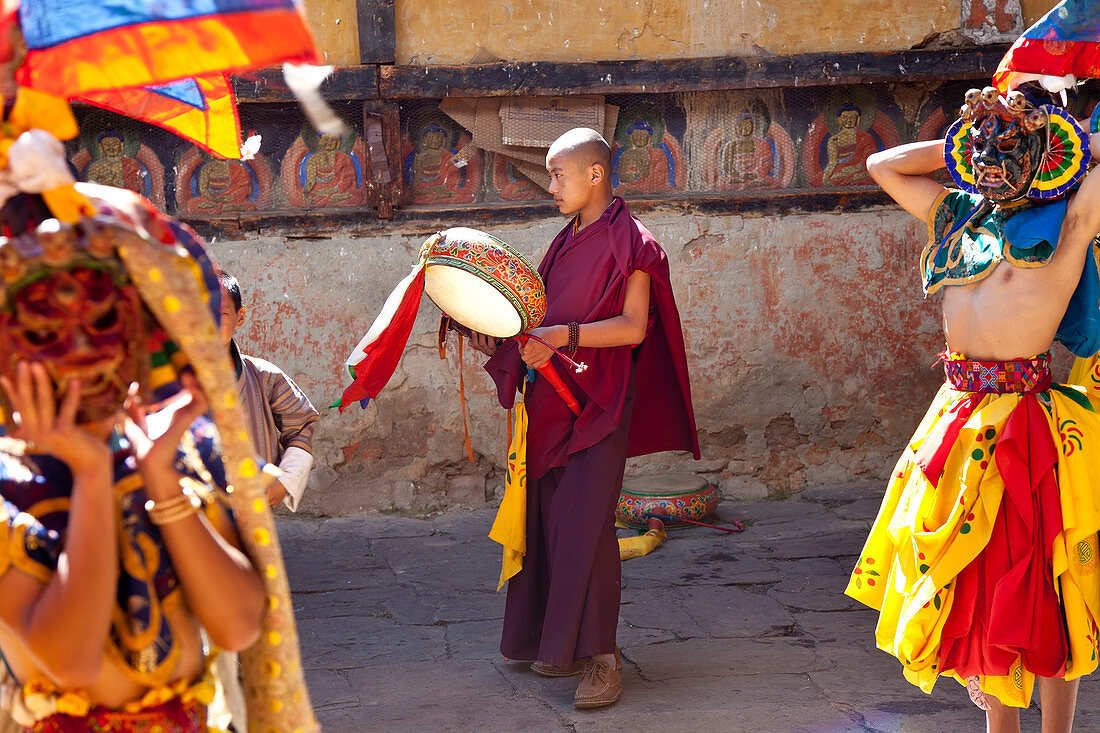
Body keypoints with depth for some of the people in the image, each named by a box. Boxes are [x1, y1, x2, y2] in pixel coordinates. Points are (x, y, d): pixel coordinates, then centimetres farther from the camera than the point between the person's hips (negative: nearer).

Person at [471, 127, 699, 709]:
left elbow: (633, 327, -14)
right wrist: (500, 335, 6)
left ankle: (602, 658, -4)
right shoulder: (565, 243, 16)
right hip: (552, 398, 8)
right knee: (551, 522, 7)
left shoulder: (630, 241, -7)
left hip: (599, 401, -7)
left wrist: (564, 335, -23)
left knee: (585, 524, -10)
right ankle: (563, 644, 16)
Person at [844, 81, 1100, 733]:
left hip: (1031, 418, -6)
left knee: (1041, 588, 2)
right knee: (980, 587, 13)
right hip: (961, 415, 6)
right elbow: (882, 165, 23)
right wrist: (965, 143, 15)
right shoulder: (959, 215, 13)